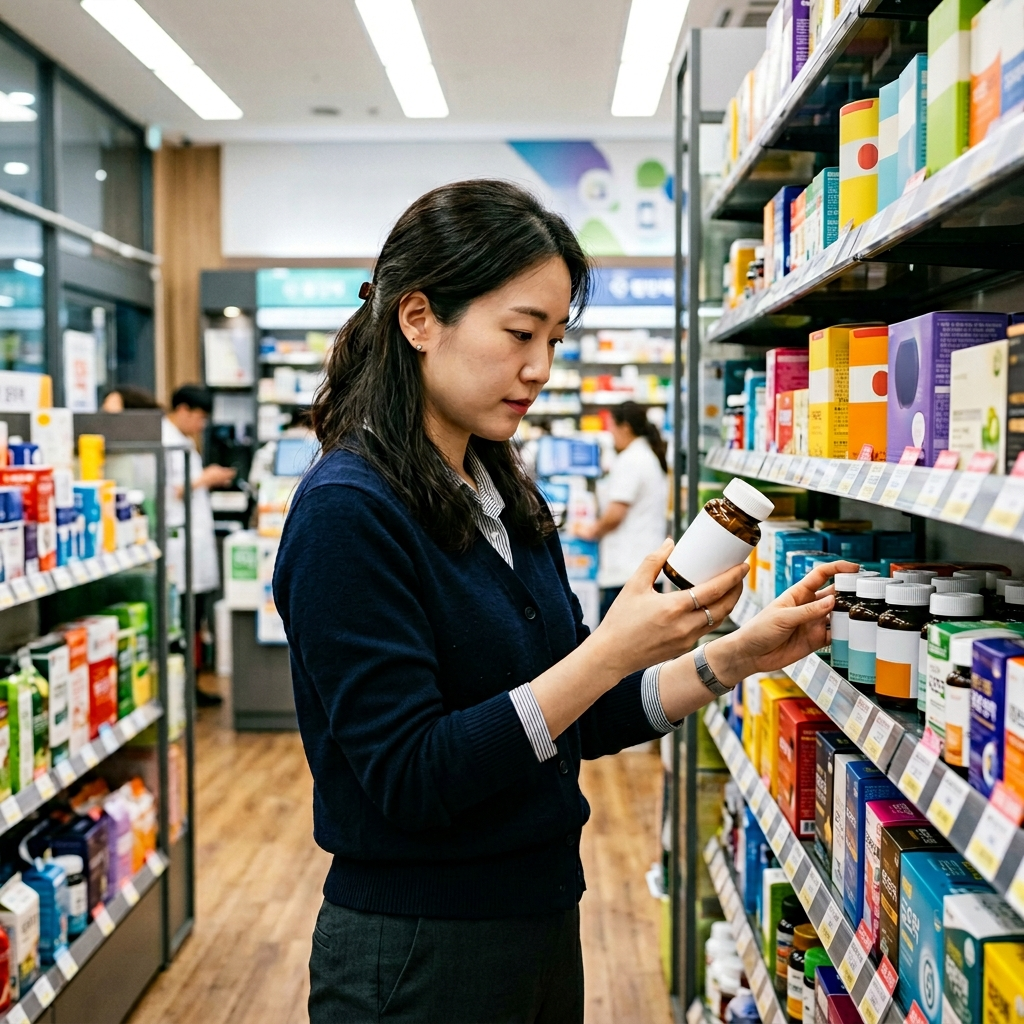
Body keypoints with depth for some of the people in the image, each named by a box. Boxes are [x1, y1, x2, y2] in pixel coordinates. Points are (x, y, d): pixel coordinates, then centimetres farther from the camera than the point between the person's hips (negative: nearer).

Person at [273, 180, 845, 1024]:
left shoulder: (505, 497, 4)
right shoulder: (348, 512, -20)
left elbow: (577, 721, 7)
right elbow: (411, 779, -23)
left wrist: (734, 657, -5)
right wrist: (611, 651, -27)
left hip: (543, 916, 8)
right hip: (418, 954, -7)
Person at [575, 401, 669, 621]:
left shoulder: (629, 460, -13)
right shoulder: (654, 458, 17)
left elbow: (615, 514, -17)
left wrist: (593, 531, 1)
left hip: (626, 570, -10)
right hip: (649, 567, 10)